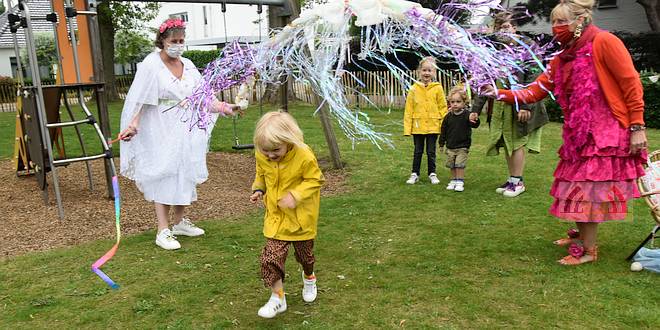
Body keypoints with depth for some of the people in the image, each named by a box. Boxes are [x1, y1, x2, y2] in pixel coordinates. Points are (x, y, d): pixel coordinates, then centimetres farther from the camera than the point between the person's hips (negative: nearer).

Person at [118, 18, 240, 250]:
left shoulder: (187, 65, 8)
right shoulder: (150, 65, -9)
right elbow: (139, 100, -15)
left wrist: (222, 107, -7)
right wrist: (133, 124, -27)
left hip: (186, 129, 6)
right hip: (162, 131, -6)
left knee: (184, 174, 12)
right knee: (164, 176, -4)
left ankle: (180, 222, 27)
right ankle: (163, 232, 4)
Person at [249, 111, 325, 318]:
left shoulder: (304, 156, -26)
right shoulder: (262, 157, -12)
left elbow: (315, 180, -17)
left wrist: (295, 195, -29)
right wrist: (258, 189, -9)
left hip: (301, 216, -2)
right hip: (276, 216, 3)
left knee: (304, 252, 18)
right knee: (272, 256, -8)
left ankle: (309, 278, 51)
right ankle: (278, 298, 8)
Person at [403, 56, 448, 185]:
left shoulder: (437, 88, -1)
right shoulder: (414, 88, -1)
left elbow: (443, 107, 2)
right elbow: (408, 109, 0)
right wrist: (407, 127, -4)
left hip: (433, 125, 0)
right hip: (418, 125, 0)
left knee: (431, 151, 10)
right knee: (418, 151, 11)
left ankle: (432, 173, 25)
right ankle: (415, 174, 23)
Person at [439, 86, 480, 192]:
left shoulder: (467, 114, -10)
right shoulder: (448, 116, 1)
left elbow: (475, 125, -22)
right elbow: (443, 130, 9)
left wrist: (474, 120, -46)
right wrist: (441, 143, 11)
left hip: (462, 146, -4)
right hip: (450, 146, 4)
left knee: (460, 165, -6)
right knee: (452, 165, 10)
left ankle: (460, 182, 5)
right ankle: (454, 180, 24)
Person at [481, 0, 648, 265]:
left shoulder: (604, 42, -11)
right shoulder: (562, 59, 11)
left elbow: (632, 84, -12)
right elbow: (535, 91, 7)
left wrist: (637, 127, -14)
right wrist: (501, 94, -5)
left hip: (606, 132, -7)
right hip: (579, 134, 7)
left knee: (588, 187, -5)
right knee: (578, 185, 13)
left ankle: (588, 249, 8)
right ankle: (581, 235, 32)